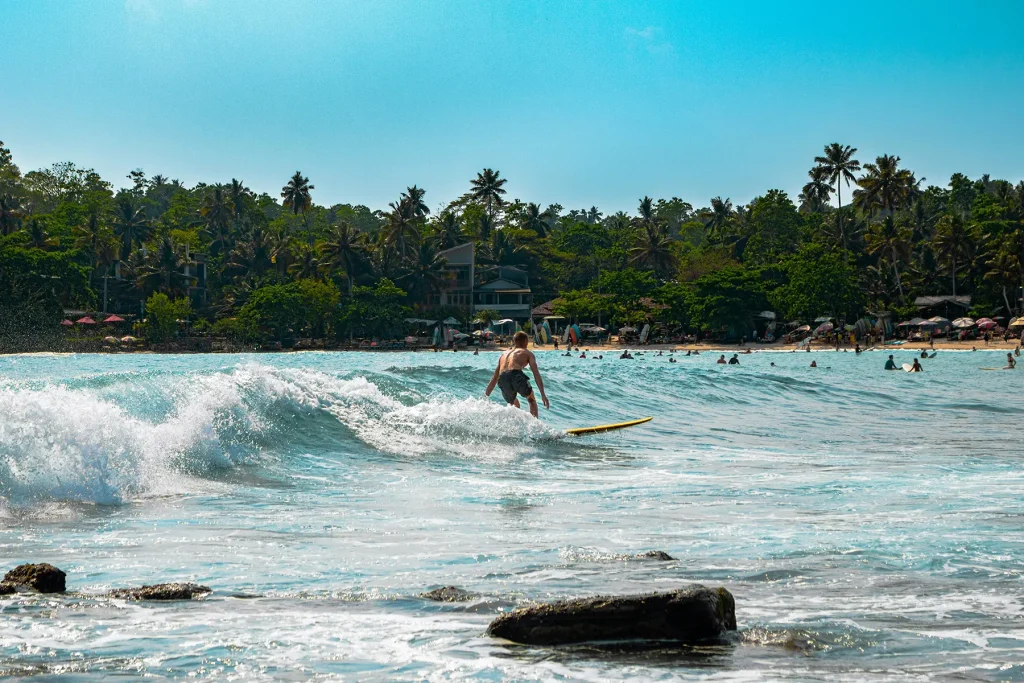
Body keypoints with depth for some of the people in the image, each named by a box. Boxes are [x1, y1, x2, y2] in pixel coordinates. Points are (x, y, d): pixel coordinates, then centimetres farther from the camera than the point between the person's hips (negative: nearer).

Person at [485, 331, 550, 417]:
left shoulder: (504, 354, 34)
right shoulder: (527, 353, 22)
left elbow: (494, 378, 35)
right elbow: (536, 374, 8)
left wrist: (485, 397, 39)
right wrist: (543, 395, 2)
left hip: (502, 379, 4)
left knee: (514, 405, 29)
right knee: (531, 400, 23)